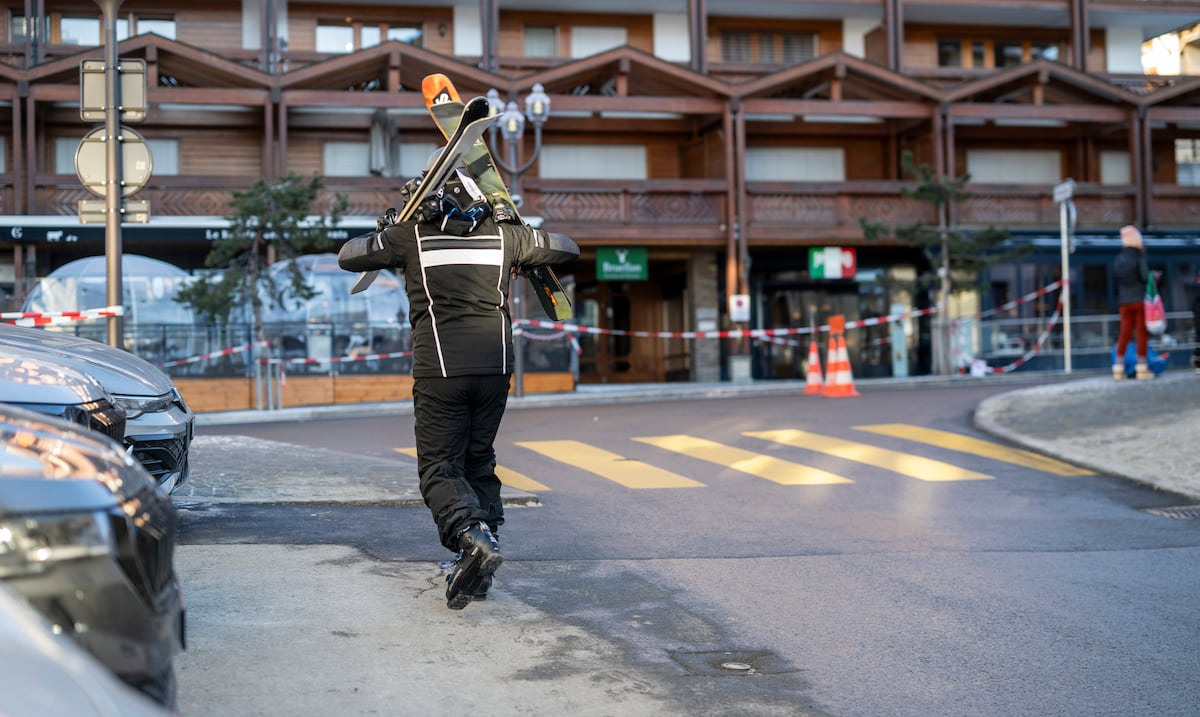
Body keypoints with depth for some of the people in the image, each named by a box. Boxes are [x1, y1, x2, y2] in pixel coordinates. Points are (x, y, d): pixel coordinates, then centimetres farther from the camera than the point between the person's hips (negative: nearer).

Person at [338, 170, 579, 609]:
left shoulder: (411, 236, 7)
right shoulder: (502, 235, 13)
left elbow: (348, 257, 18)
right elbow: (566, 249, 26)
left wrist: (385, 233, 36)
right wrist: (522, 261, 42)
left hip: (440, 371, -3)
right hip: (495, 367, 3)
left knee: (439, 467, 1)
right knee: (479, 461, 16)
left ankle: (473, 535, -26)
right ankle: (479, 559, 9)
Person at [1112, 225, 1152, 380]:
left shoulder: (1117, 259, 7)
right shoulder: (1139, 257, -11)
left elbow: (1116, 280, 10)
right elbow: (1145, 277, -15)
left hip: (1125, 302, 5)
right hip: (1140, 300, -5)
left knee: (1124, 334, 7)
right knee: (1142, 333, 1)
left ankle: (1118, 368, 3)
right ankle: (1141, 368, 1)